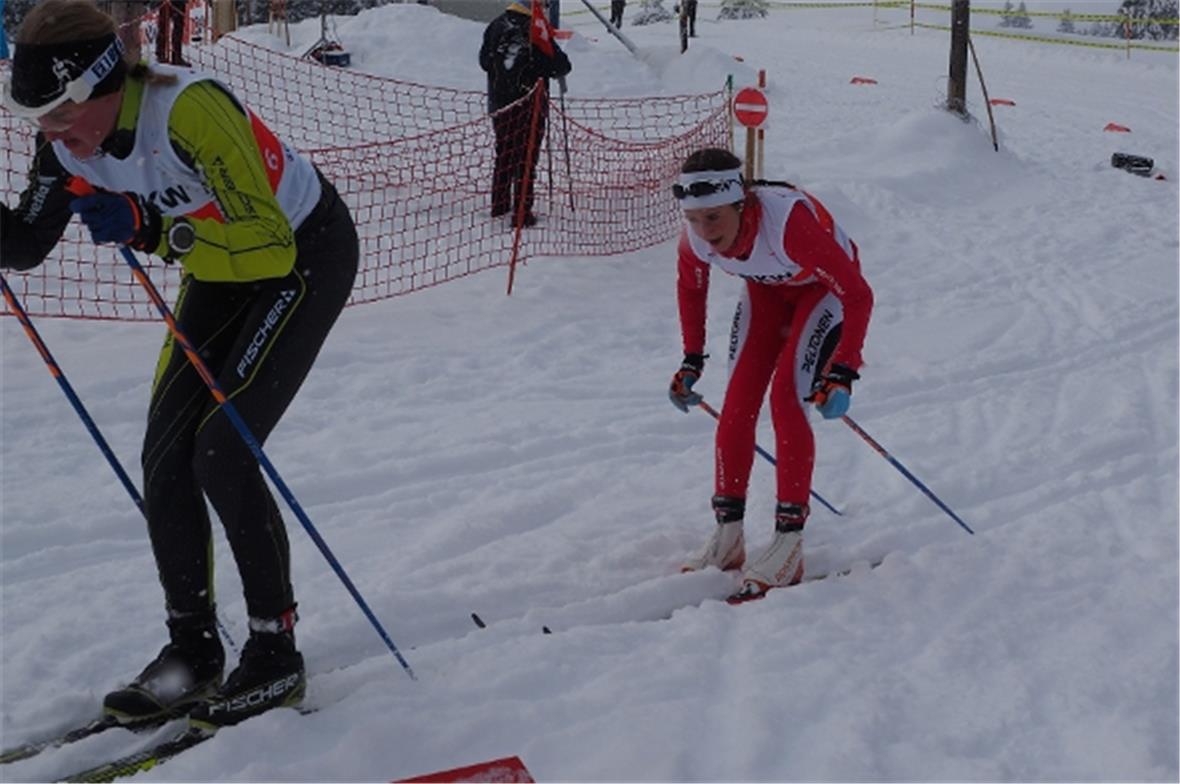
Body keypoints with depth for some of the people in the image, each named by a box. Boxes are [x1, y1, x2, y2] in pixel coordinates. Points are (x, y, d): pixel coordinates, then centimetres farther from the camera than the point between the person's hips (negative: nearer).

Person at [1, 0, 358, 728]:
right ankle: (193, 654, 12)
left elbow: (269, 243, -36)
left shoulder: (190, 111, -35)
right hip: (222, 266, 8)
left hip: (307, 252, -7)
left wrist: (149, 230, -43)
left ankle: (277, 654, 0)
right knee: (166, 458, -1)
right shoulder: (69, 141, -12)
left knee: (221, 455, -15)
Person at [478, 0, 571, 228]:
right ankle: (522, 213, -1)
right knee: (526, 158, 1)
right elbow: (560, 65, -13)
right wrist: (558, 70, 9)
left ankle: (499, 205, 29)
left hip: (500, 104, 5)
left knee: (504, 154, 20)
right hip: (530, 106, -5)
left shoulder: (495, 27, 1)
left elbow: (484, 61, 11)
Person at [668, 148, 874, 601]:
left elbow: (858, 295, -35)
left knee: (786, 398, -19)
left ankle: (789, 546, -13)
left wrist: (842, 373, -40)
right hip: (767, 289, 5)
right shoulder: (696, 238, -25)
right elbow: (690, 286, 1)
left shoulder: (788, 222, -42)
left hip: (825, 286, -5)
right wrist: (692, 359, 1)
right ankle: (727, 537, 5)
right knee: (738, 403, -5)